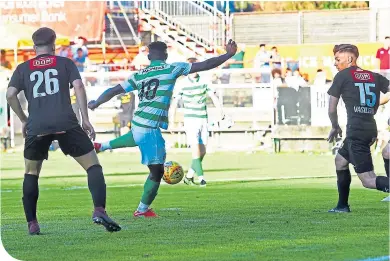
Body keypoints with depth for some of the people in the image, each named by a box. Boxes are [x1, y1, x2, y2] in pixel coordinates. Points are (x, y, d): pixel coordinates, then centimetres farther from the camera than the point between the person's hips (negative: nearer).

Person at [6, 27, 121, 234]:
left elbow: (10, 94, 5)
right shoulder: (65, 63, 15)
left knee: (31, 173, 21)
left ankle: (32, 224, 15)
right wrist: (85, 120, 3)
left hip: (36, 127, 2)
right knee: (93, 166, 4)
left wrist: (23, 120, 17)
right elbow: (78, 87, 2)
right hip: (66, 124, -2)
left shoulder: (23, 68, 18)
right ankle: (99, 210, -17)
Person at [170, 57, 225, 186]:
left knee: (202, 151, 4)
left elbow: (213, 97, 1)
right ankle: (201, 178, -13)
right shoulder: (183, 84, -4)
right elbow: (175, 102, 1)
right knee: (196, 150, -14)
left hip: (203, 119, 4)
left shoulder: (204, 81, 3)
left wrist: (221, 111, -14)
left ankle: (189, 176, 18)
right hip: (190, 119, -4)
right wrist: (172, 119, -3)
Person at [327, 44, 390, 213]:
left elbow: (332, 109, 6)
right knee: (340, 160, 29)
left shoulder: (342, 76, 2)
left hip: (356, 130, -7)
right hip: (371, 128, 8)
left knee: (368, 181, -11)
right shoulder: (374, 77, 16)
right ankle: (342, 206, 34)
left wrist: (335, 127, 23)